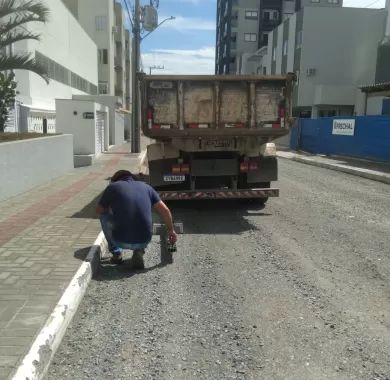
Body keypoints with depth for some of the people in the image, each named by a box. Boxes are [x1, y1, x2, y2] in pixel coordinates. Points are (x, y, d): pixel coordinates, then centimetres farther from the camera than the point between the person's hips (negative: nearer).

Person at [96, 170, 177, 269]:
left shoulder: (112, 187, 7)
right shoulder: (145, 186, 13)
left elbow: (99, 211, 20)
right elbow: (165, 211, 9)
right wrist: (171, 230, 24)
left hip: (121, 241, -2)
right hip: (144, 241, 2)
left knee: (104, 216, 24)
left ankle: (116, 253, 23)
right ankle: (139, 251, 11)